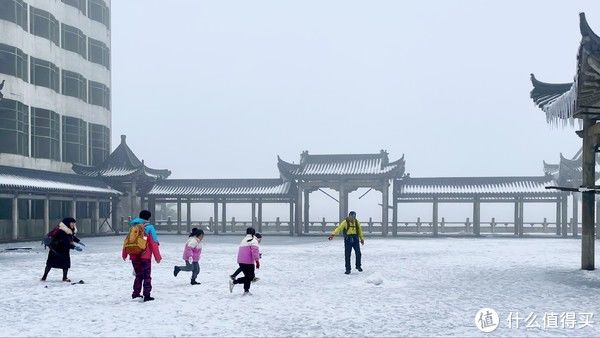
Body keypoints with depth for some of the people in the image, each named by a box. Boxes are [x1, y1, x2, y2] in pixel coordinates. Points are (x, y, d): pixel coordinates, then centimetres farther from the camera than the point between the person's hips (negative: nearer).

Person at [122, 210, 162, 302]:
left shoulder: (133, 227, 8)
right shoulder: (149, 227, -6)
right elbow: (154, 243, -8)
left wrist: (124, 254, 23)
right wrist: (157, 256, -3)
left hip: (134, 256, 5)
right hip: (145, 256, -5)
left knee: (138, 275, 18)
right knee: (147, 276, 3)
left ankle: (136, 294, 18)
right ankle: (147, 295, -1)